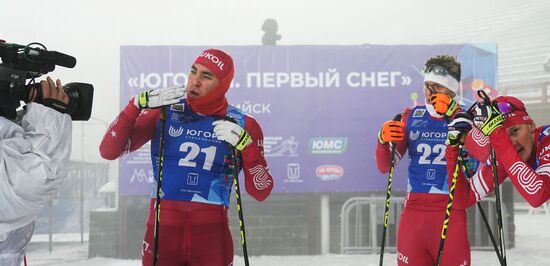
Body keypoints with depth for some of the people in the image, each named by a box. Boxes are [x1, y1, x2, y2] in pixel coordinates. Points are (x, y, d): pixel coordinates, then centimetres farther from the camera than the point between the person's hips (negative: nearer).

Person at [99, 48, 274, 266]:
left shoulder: (241, 125, 1)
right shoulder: (163, 112, 2)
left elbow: (260, 192, -1)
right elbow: (108, 151, -3)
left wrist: (245, 144, -15)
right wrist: (139, 104, -13)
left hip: (211, 231, 0)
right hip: (163, 228, 0)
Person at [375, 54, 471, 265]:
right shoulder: (412, 117, 8)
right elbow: (385, 166, 8)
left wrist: (453, 114, -22)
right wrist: (383, 140, -12)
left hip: (451, 210, -2)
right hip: (413, 210, 2)